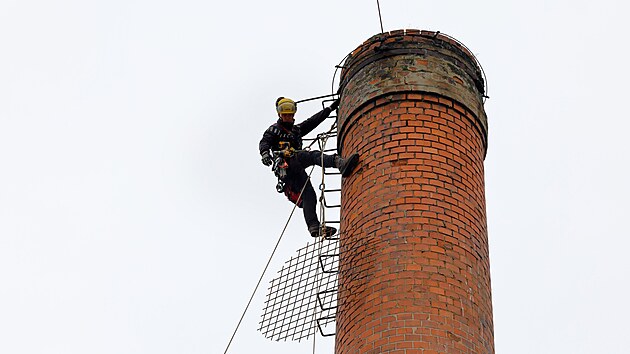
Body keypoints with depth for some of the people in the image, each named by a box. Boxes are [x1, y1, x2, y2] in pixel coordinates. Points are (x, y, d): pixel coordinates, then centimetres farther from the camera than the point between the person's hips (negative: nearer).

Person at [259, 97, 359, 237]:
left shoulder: (297, 129, 35)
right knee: (313, 156, -29)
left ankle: (314, 227, -17)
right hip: (285, 164, -7)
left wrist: (331, 108, 25)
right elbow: (264, 142, 0)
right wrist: (265, 152, -24)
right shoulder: (274, 130, 18)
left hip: (297, 170, 7)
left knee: (308, 197, -8)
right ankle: (340, 163, -52)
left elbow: (314, 120, 30)